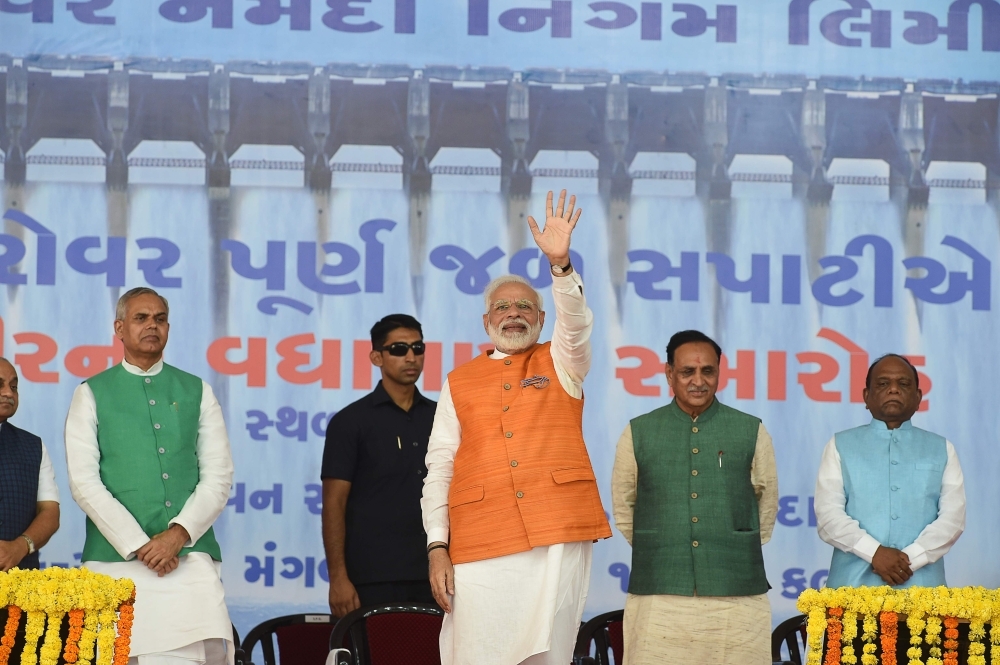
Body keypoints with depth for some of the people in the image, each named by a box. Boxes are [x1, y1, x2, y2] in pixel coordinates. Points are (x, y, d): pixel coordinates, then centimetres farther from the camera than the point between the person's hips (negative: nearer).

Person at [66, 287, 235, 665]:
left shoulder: (197, 392, 15)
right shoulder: (91, 395, 9)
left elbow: (219, 476, 8)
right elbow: (84, 482, 0)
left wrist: (177, 534, -7)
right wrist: (139, 545, -9)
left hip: (190, 555, 1)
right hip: (115, 558, -1)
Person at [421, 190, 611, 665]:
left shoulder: (560, 364, 15)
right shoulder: (460, 383, 17)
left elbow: (575, 323, -7)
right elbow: (439, 469, 12)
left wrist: (560, 264, -25)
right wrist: (437, 547, 1)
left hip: (558, 539, 0)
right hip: (480, 547, 0)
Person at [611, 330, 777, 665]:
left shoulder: (752, 431, 7)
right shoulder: (638, 433, 7)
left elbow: (767, 502, 15)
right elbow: (623, 506, 16)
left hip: (737, 595, 0)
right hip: (658, 596, 0)